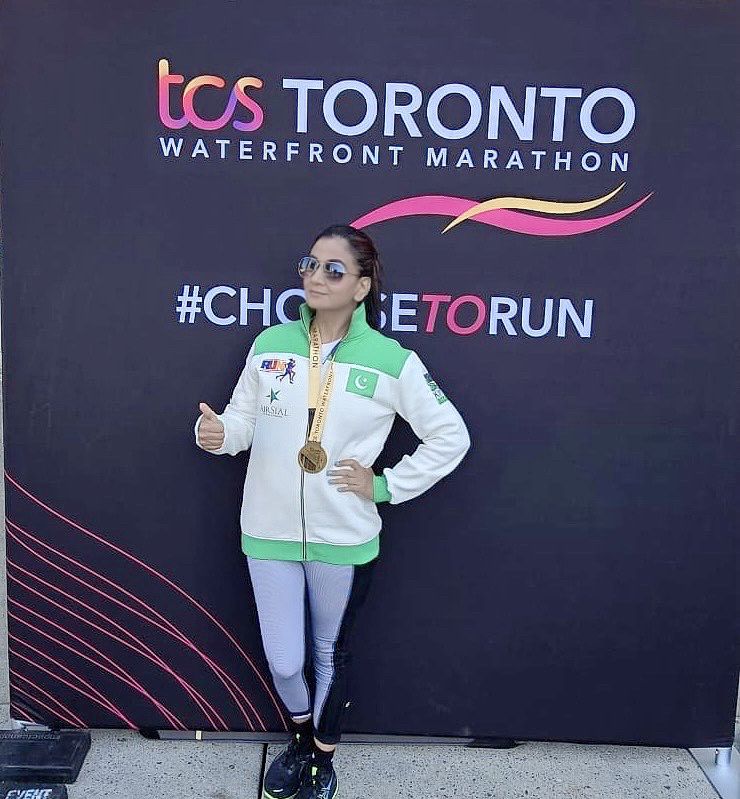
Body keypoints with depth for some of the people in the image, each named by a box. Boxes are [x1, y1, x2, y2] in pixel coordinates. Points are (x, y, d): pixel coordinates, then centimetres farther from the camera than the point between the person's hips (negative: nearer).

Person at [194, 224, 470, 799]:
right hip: (269, 532, 2)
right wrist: (217, 433, -18)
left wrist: (384, 486, -7)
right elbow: (243, 420, 5)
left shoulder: (392, 361, -10)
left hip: (344, 538, -2)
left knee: (331, 656, 18)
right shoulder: (270, 344, -1)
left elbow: (451, 437, -4)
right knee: (282, 660, 13)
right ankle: (301, 734, 47)